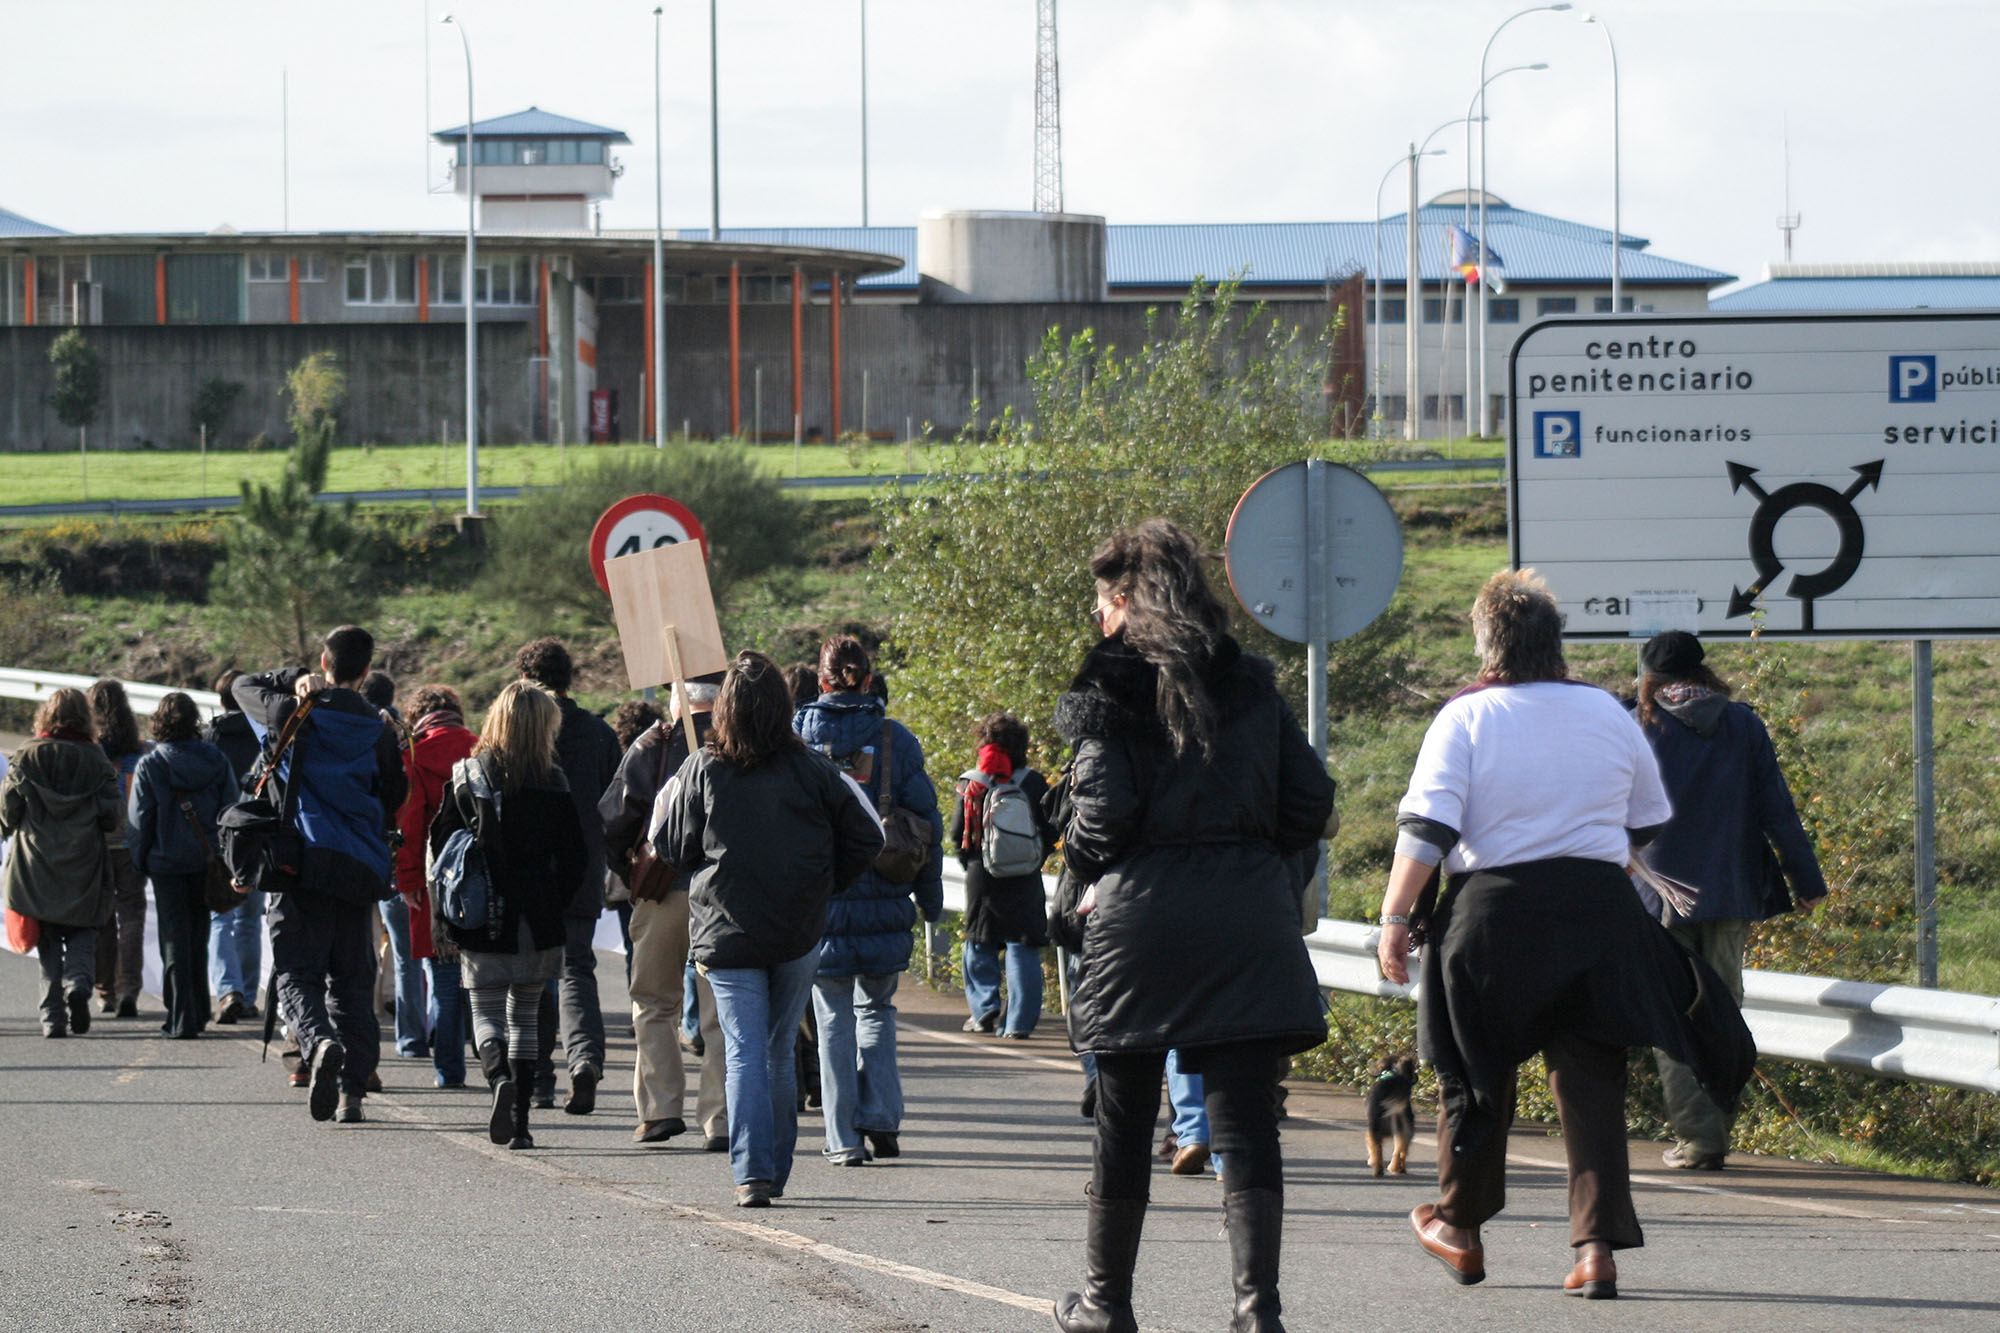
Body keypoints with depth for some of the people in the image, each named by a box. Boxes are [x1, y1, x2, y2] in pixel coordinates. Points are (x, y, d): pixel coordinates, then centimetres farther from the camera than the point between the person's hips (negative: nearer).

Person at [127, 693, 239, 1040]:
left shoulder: (149, 766, -9)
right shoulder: (217, 761, -1)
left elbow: (140, 818, -7)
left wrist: (139, 861, 5)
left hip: (166, 859, -3)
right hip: (207, 860, 3)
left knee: (175, 941, 1)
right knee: (198, 939, 15)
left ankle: (181, 1018, -4)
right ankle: (198, 1014, 23)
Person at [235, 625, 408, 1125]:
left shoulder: (291, 714, -1)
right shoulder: (376, 730, 5)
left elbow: (244, 685, 18)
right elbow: (396, 796, 14)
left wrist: (296, 679, 13)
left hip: (302, 861, -2)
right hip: (360, 870, 3)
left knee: (297, 974, -2)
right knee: (352, 981, 10)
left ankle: (319, 1042, -33)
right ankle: (353, 1088, 4)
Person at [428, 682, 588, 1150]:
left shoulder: (466, 777, -2)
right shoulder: (552, 783, -4)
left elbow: (440, 844, -1)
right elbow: (576, 855, -3)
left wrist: (442, 916, 5)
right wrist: (556, 902, 11)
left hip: (480, 919, 0)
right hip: (537, 919, 1)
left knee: (486, 1011, 6)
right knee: (526, 1016, 12)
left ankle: (499, 1076, -25)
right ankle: (521, 1120, 8)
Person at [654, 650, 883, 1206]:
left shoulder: (702, 770, -7)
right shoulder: (810, 770, -5)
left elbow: (672, 847, 2)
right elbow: (865, 837, -1)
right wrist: (823, 886, 13)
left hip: (728, 932, -1)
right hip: (799, 932, 1)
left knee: (744, 1054, -1)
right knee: (780, 1053, 15)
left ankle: (751, 1174, -13)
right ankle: (776, 1170, 21)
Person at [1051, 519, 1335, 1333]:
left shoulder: (1106, 691, -3)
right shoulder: (1251, 685, 9)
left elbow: (1106, 808, -13)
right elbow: (1311, 797, 7)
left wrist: (1084, 865, 6)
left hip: (1141, 913, -2)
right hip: (1248, 915, 2)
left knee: (1124, 1122, 10)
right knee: (1245, 1120, -1)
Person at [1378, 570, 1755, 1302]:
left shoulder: (1465, 719, -6)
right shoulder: (1607, 712, 6)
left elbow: (1426, 830, -13)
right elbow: (1647, 821, 18)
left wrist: (1394, 916, -8)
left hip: (1494, 913, -2)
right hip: (1599, 908, 2)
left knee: (1475, 1076, 14)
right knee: (1591, 1082, 3)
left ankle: (1460, 1230, 27)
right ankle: (1598, 1248, -5)